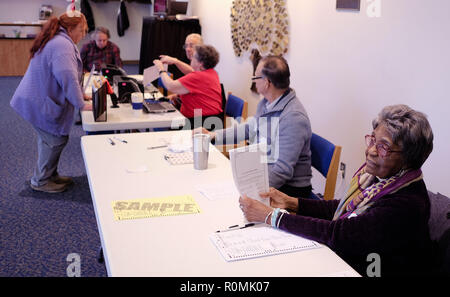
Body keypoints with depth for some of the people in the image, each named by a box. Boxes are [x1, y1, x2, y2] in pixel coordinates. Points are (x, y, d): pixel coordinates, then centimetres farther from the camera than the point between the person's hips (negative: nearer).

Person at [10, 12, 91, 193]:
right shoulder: (63, 45, -21)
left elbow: (63, 74, 23)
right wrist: (81, 104, -23)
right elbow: (68, 78, -29)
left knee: (48, 140, 18)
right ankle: (41, 181, 12)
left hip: (38, 99, 11)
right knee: (55, 140, -2)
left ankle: (50, 175, 30)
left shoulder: (57, 41, 15)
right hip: (40, 103, -11)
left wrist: (80, 94, 16)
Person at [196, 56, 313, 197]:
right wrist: (214, 135, 19)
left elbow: (283, 170, -27)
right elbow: (250, 128, 24)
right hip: (261, 173, 9)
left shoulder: (294, 117, -24)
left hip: (288, 187, -9)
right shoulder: (266, 103, 7)